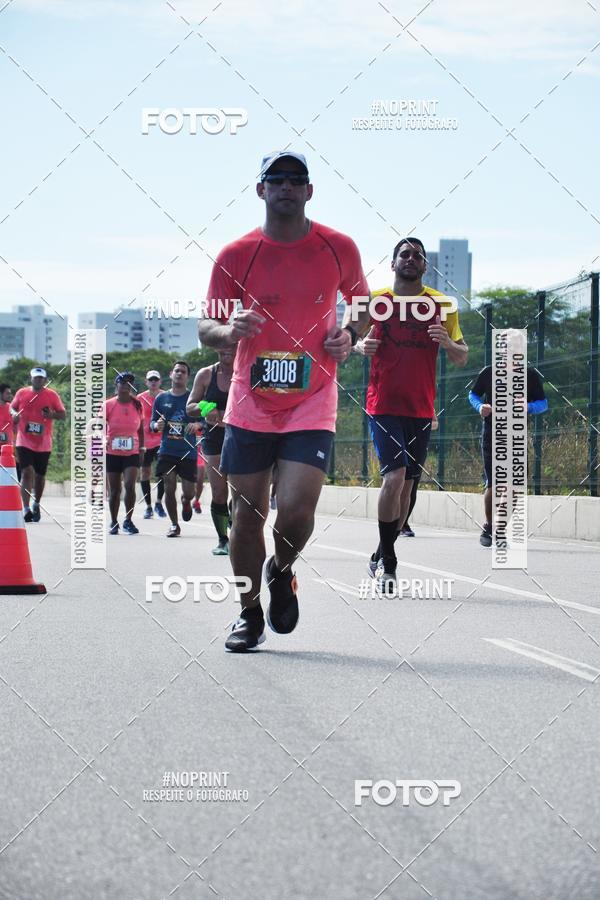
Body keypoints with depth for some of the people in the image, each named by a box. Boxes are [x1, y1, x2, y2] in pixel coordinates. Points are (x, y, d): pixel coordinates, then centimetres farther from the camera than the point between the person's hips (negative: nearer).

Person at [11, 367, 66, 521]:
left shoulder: (52, 395, 1)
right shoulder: (22, 393, 4)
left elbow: (63, 415, 5)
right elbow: (12, 407, 15)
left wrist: (52, 415, -16)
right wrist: (14, 414, -8)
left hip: (44, 444, 1)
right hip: (24, 442, -1)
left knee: (40, 475, 12)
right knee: (27, 472, -15)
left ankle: (36, 504, 34)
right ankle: (26, 508, -18)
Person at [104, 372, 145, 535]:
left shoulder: (137, 405, 4)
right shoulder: (108, 405, -3)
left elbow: (140, 429, 12)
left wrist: (141, 448, 8)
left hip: (132, 453, 1)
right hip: (112, 453, -1)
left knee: (130, 484, -17)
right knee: (114, 489, 6)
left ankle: (128, 521, -6)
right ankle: (114, 523, 19)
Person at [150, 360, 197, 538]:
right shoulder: (161, 398, 7)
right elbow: (152, 423, 12)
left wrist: (197, 425, -22)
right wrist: (156, 425, -12)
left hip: (188, 451, -1)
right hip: (167, 451, 1)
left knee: (189, 491, 0)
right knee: (169, 488, -6)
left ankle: (186, 501, 38)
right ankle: (174, 524, 10)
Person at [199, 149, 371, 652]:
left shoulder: (339, 248, 1)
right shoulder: (237, 255, -1)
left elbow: (364, 305, 18)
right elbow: (206, 326, 2)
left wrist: (349, 335, -4)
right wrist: (229, 331, -21)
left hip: (312, 407, -1)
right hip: (250, 407, 1)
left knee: (295, 512, -15)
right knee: (247, 516, 4)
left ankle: (283, 572, 19)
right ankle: (249, 613, 24)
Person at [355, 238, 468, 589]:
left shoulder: (441, 305, 6)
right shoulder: (376, 300, 1)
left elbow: (462, 358, 8)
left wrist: (448, 343, -15)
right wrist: (362, 345, -14)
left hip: (422, 409, 3)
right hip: (384, 404, -3)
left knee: (407, 483, 8)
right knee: (395, 476, -19)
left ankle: (382, 557, 22)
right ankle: (387, 558, -7)